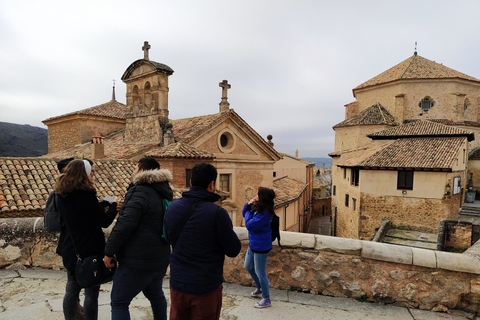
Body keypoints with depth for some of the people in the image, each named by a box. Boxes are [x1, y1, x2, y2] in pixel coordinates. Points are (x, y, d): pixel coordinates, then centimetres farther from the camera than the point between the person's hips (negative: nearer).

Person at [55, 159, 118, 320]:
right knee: (91, 293, 5)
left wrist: (103, 204, 12)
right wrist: (114, 205, -1)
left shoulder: (62, 195, 0)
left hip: (70, 250, 7)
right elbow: (105, 221, -16)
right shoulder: (86, 195, -21)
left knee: (71, 290, 20)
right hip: (91, 250, -7)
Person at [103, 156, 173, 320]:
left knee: (119, 303, 7)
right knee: (155, 294, 28)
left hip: (137, 263, -8)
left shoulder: (140, 192, -18)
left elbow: (125, 225, -25)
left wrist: (109, 251, -14)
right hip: (160, 259, 9)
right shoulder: (163, 194, 10)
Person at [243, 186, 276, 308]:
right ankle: (259, 288, 46)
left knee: (260, 271, 4)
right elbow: (244, 213, 11)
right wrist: (249, 204, -6)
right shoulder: (257, 207, 0)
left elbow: (249, 225, -28)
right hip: (253, 243, 10)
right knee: (248, 266, 24)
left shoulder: (265, 213, -28)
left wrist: (248, 214, -11)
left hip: (261, 246, -10)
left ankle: (266, 299, 23)